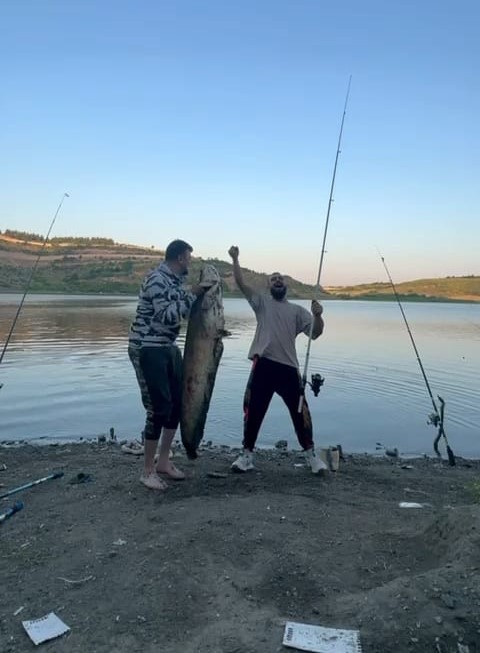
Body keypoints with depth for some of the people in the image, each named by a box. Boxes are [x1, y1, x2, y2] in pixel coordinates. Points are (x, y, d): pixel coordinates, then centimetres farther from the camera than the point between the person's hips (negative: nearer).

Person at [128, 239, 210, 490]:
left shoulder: (177, 280, 11)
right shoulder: (156, 278, -16)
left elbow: (183, 313, 22)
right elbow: (167, 315, -25)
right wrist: (192, 295, -20)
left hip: (169, 347, 9)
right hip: (147, 349, -9)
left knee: (178, 403, 10)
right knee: (159, 409, -7)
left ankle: (163, 461, 24)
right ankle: (148, 471, 8)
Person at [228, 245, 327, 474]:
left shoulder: (297, 310, 13)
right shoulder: (261, 302, 11)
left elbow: (316, 333, 3)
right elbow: (241, 284, 0)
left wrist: (318, 315, -16)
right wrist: (235, 260, -10)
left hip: (288, 367, 1)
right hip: (263, 365, 0)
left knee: (300, 412, 5)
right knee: (253, 411, 5)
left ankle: (311, 455, 22)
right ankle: (247, 454, 20)